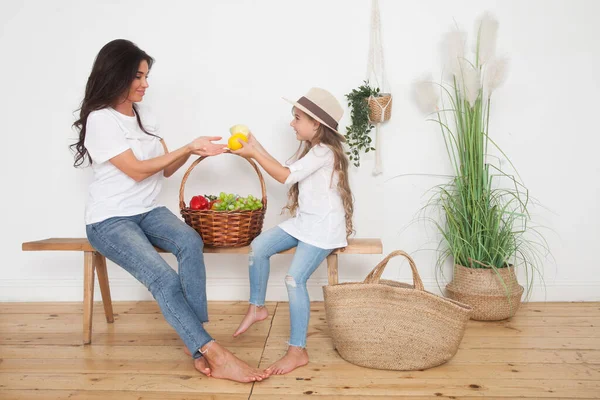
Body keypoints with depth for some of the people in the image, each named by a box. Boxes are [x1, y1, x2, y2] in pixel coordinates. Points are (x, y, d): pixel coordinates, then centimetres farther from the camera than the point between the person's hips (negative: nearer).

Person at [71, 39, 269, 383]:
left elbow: (166, 169, 11)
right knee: (164, 279, -29)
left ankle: (200, 348, -28)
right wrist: (188, 148, -14)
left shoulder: (145, 116, 12)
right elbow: (136, 171, -16)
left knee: (191, 242, -28)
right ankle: (215, 353, -25)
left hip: (149, 211, 5)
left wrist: (191, 151, -8)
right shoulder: (100, 119, -10)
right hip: (110, 219, -5)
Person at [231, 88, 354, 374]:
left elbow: (286, 177, -24)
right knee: (259, 247, -3)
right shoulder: (311, 148, 13)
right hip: (303, 221, 10)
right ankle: (256, 307, 14)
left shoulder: (324, 152, -18)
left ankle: (298, 351, -9)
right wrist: (258, 148, 9)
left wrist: (254, 154, -19)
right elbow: (288, 172, 14)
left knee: (294, 279, -20)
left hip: (324, 228, -10)